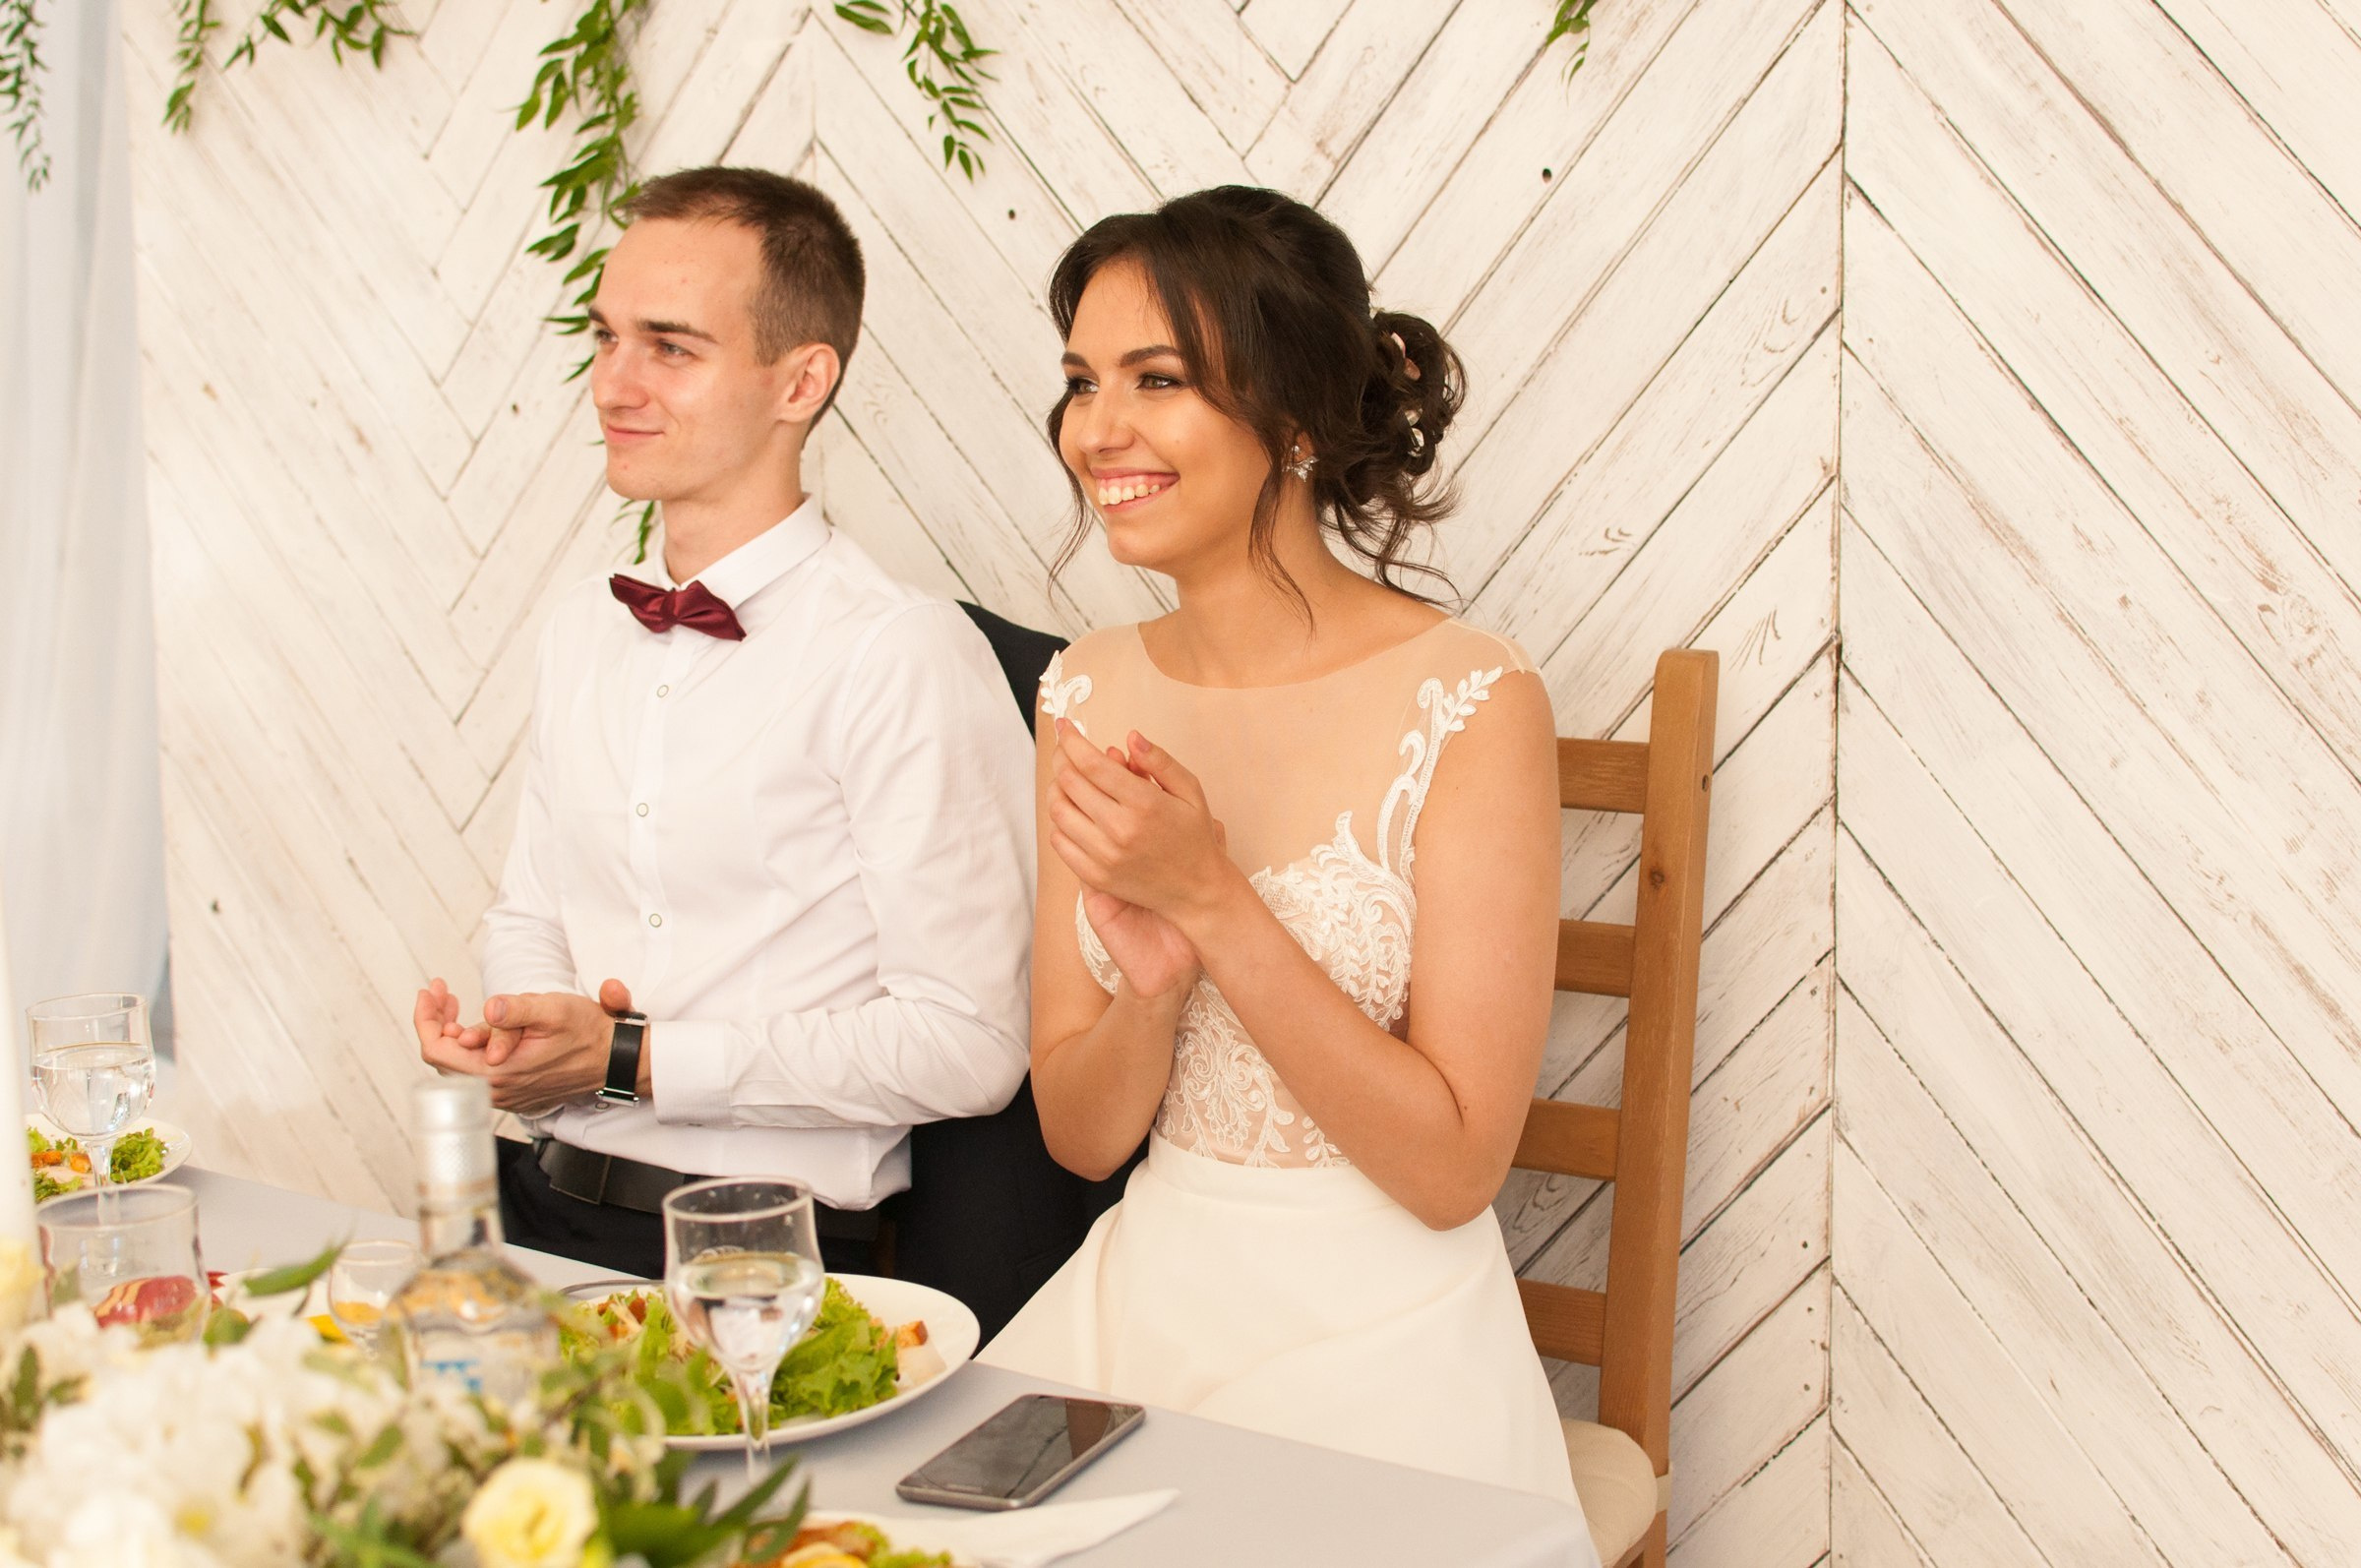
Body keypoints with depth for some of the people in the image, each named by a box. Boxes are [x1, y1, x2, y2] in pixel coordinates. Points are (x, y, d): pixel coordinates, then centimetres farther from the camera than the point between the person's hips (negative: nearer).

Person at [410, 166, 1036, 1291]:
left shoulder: (901, 657, -14)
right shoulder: (582, 630, 12)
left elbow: (965, 1046, -17)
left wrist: (632, 1059, -15)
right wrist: (513, 1025, -3)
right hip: (541, 1206, 6)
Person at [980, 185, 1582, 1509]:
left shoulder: (1471, 704, -13)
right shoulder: (1092, 693, 2)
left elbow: (1453, 1169, -15)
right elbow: (1080, 1132, 4)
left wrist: (1213, 903, -21)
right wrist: (1151, 980, -17)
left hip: (1380, 1346, -4)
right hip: (1140, 1300, 4)